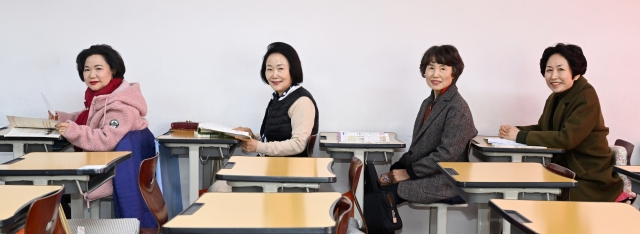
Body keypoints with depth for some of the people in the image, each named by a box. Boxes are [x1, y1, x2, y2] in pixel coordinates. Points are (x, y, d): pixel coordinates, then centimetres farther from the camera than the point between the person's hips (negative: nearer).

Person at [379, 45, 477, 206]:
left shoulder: (457, 108, -13)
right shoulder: (429, 103, 14)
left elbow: (447, 154, -19)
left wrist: (409, 172, -15)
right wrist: (395, 170, 1)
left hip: (445, 184, -8)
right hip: (426, 175, 8)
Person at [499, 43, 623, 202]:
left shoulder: (586, 98, -17)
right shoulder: (555, 97, 7)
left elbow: (567, 139, -26)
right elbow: (543, 128, 9)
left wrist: (520, 136, -24)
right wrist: (514, 130, -10)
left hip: (590, 180, -7)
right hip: (566, 171, 7)